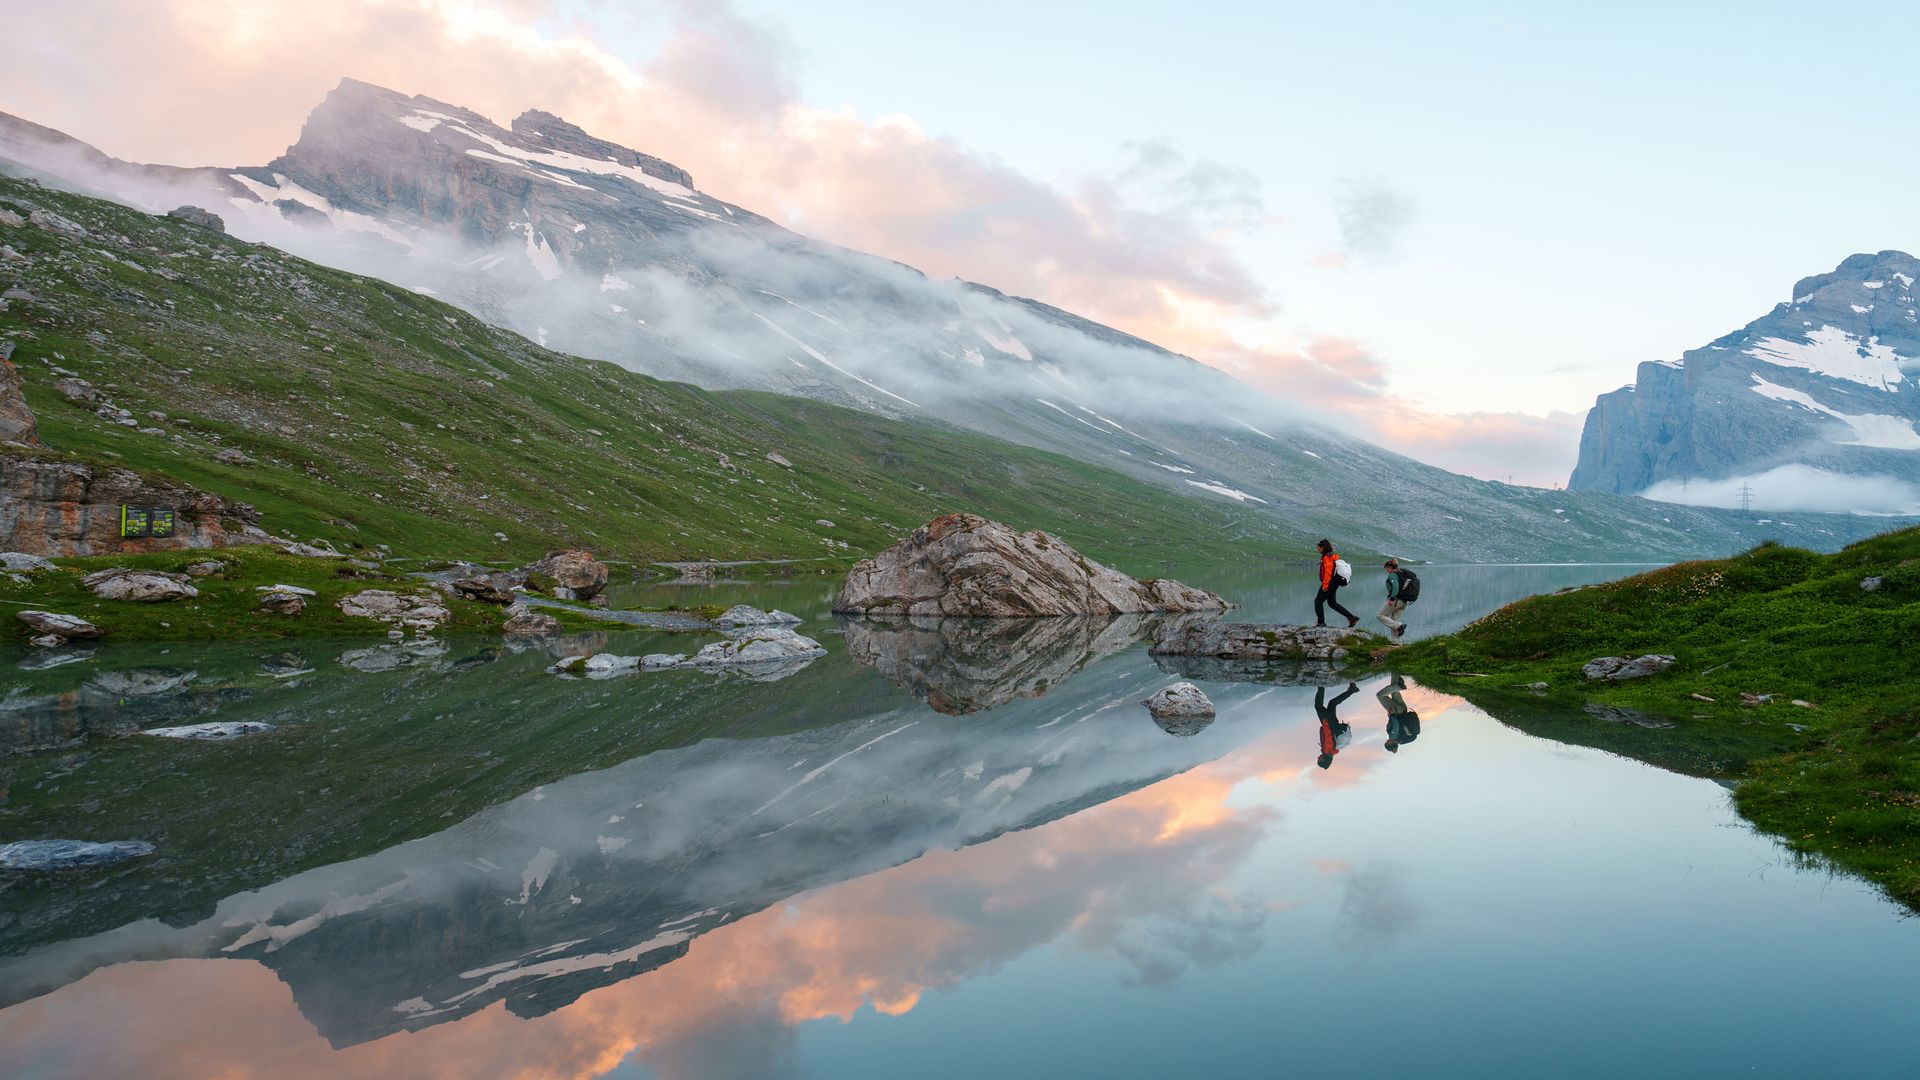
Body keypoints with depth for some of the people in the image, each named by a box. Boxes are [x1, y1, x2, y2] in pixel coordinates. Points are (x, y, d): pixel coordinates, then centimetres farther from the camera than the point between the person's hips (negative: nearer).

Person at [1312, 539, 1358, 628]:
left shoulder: (1327, 557, -15)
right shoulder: (1334, 555, 16)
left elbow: (1328, 572, -21)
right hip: (1335, 583, 10)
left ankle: (1321, 622, -3)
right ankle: (1352, 617, 11)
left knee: (1318, 601, -2)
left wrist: (1325, 585, -20)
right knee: (1332, 603, 14)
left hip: (1329, 583, -10)